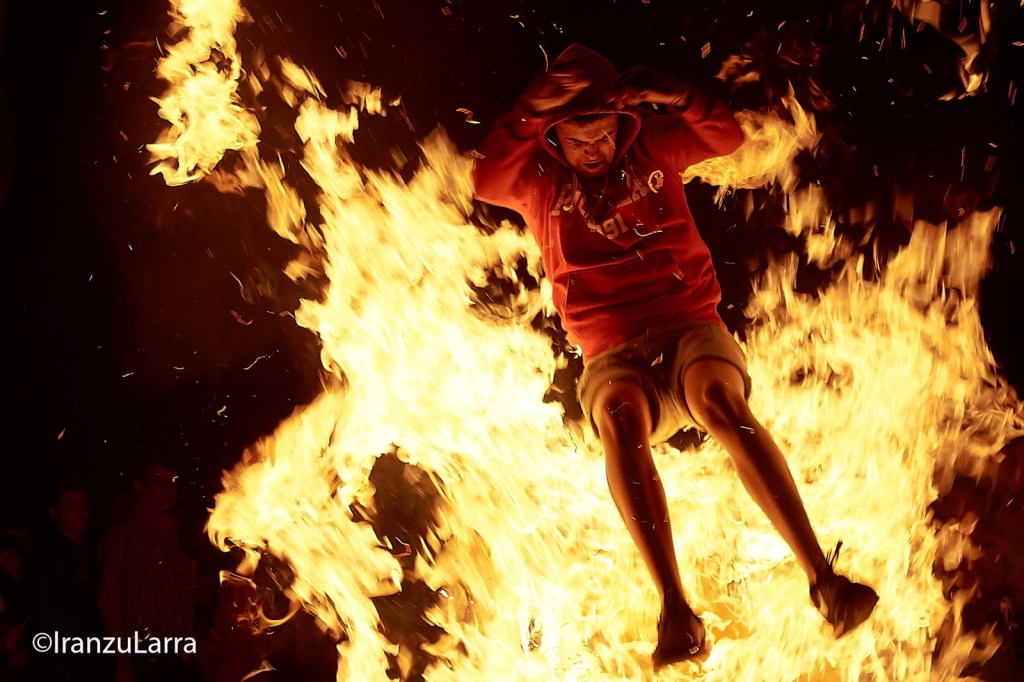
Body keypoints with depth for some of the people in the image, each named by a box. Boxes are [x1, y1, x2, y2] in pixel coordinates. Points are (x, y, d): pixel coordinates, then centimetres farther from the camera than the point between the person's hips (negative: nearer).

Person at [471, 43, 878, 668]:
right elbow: (485, 183, -7)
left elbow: (729, 137, 5)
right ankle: (676, 611, -48)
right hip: (613, 356, 0)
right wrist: (533, 110, -18)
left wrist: (678, 96, -12)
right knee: (619, 416, -38)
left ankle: (823, 578, -43)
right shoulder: (538, 179, 13)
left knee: (719, 397, -37)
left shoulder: (651, 146, 16)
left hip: (689, 323, 1)